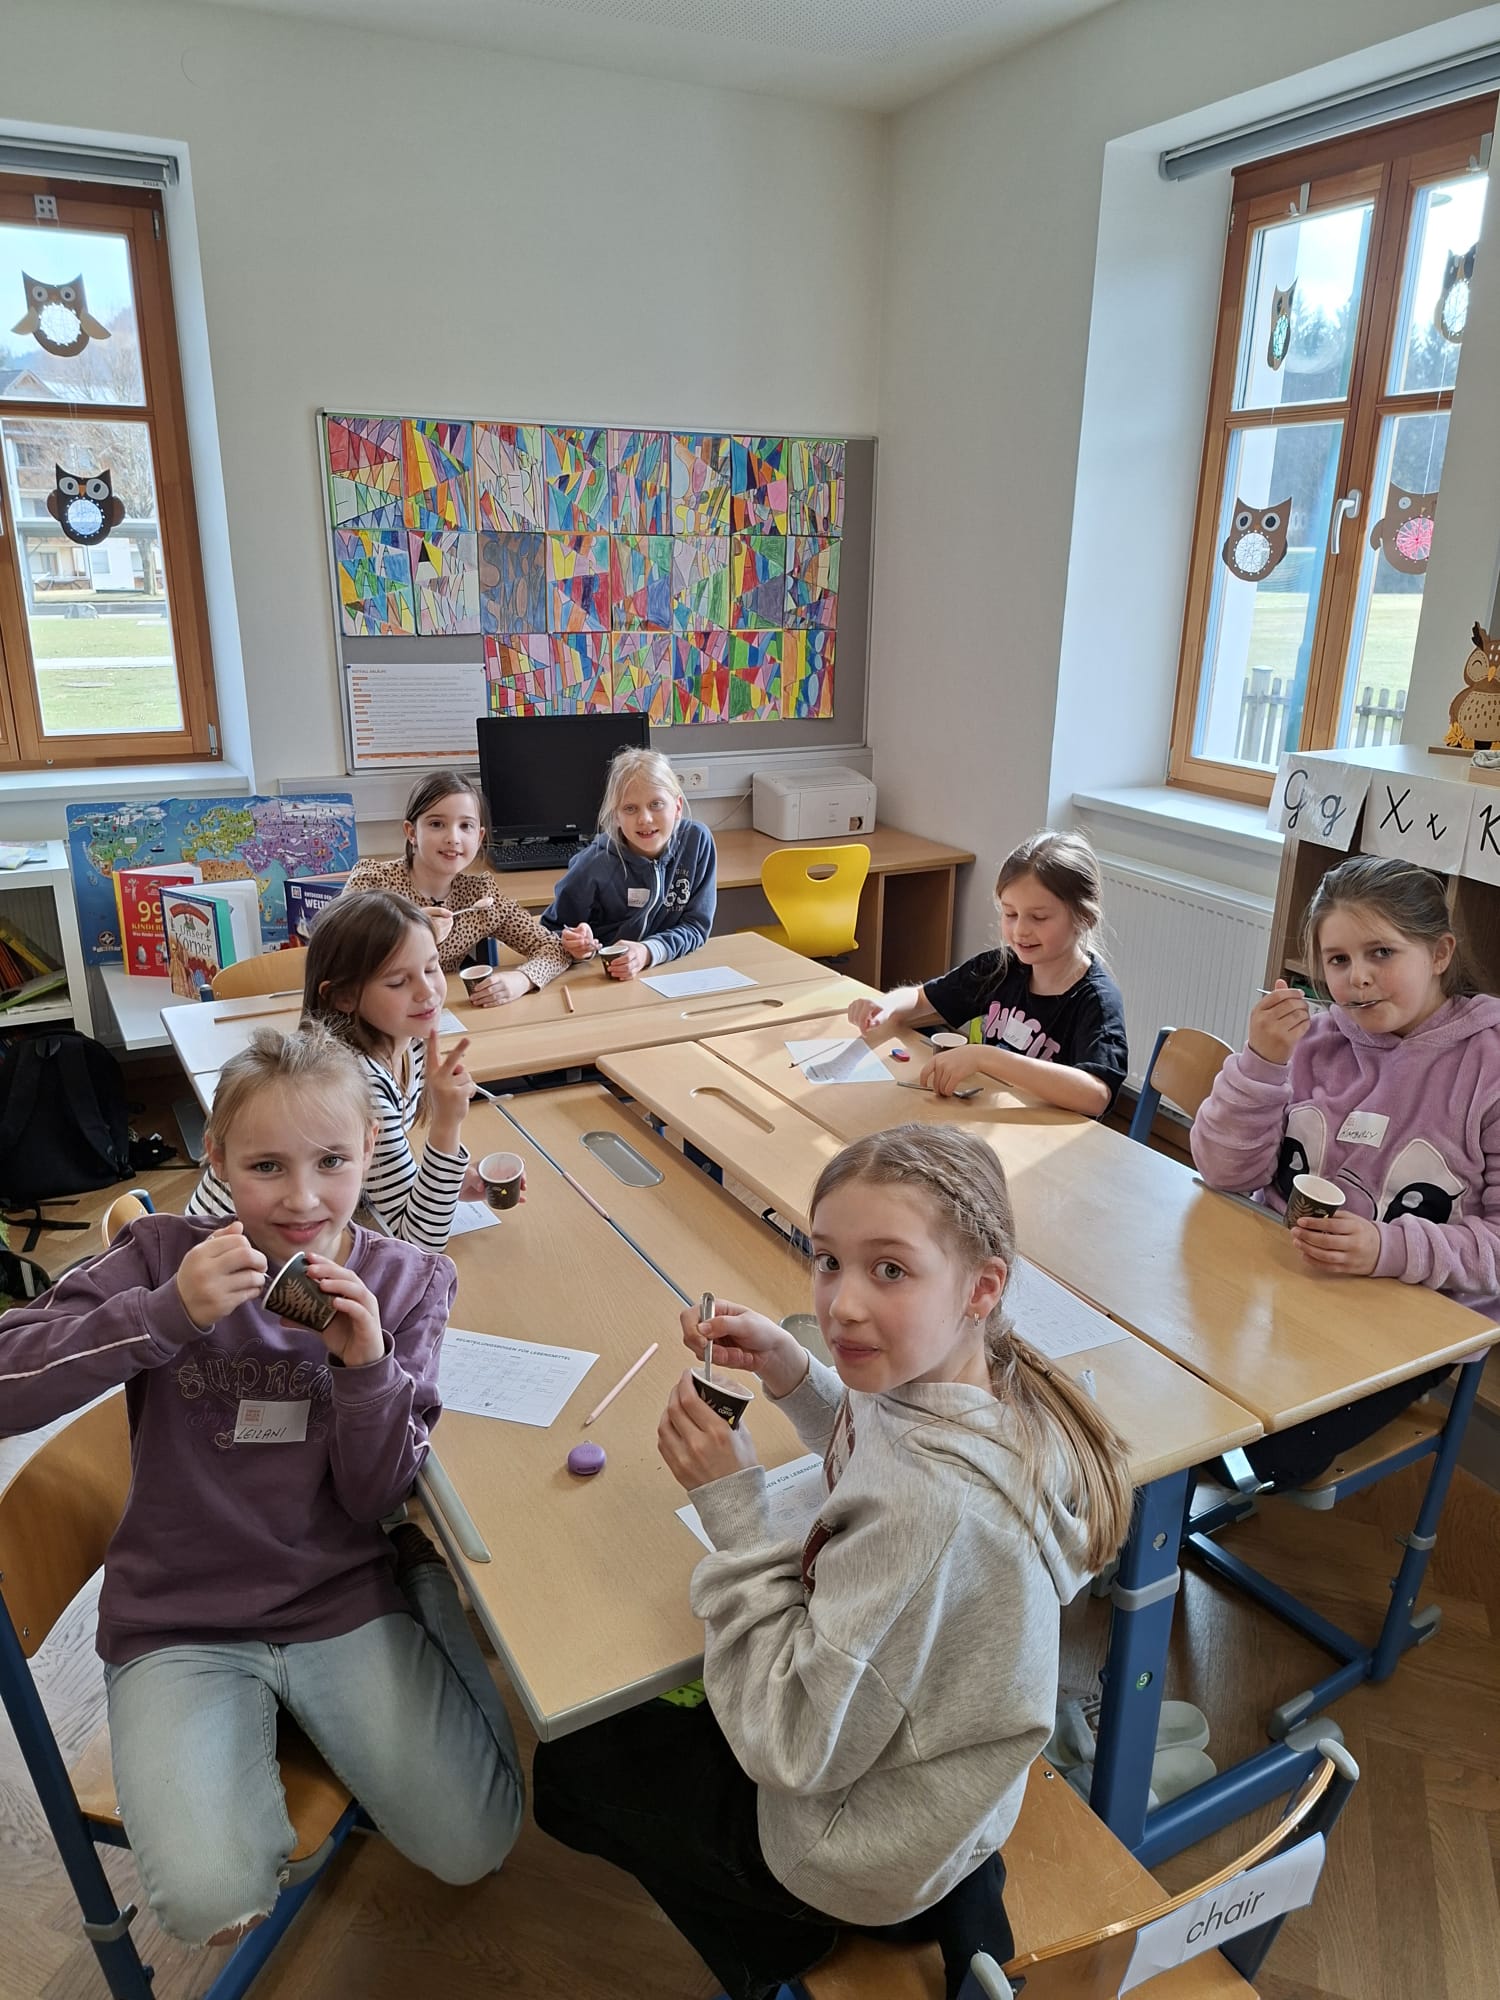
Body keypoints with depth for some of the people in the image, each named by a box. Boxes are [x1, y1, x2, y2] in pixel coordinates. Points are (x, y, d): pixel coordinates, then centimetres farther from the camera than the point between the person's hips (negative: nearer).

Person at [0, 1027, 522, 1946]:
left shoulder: (405, 1282, -6)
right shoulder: (167, 1255, -10)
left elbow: (377, 1499, -7)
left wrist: (367, 1368, -26)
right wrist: (167, 1314, -33)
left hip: (347, 1601, 1)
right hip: (182, 1621, -1)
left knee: (475, 1846, -7)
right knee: (215, 1901, -20)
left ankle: (437, 1598, 16)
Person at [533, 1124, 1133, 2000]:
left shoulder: (928, 1505, -40)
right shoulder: (999, 1381, -16)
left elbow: (800, 1746, -28)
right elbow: (879, 1450, 8)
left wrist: (733, 1505, -28)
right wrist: (792, 1371, -9)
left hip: (870, 1853, -6)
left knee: (568, 1764, 15)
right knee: (677, 1697, 32)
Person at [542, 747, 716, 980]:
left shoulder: (697, 841, -10)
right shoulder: (594, 865, -17)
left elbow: (696, 925, -7)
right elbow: (551, 932, -4)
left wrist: (649, 952, -23)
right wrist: (575, 945, -25)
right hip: (600, 979, -1)